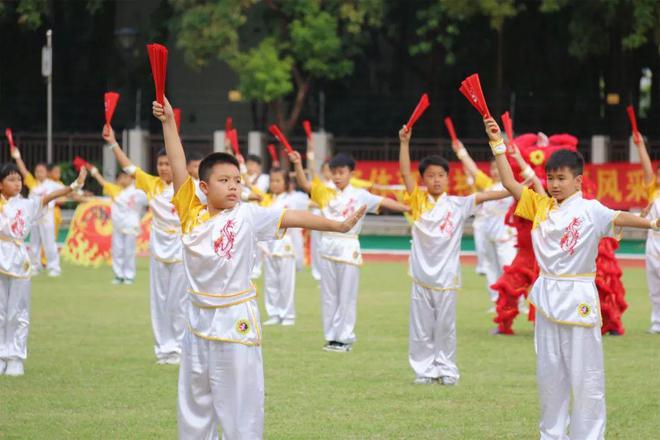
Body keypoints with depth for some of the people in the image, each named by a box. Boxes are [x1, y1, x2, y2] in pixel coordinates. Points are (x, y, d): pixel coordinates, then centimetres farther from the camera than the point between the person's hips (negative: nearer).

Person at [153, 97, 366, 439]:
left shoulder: (247, 215, -6)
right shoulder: (192, 214, -1)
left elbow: (292, 218, -8)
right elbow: (178, 167, -5)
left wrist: (338, 226, -12)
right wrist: (168, 123, -11)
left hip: (236, 322, -3)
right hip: (199, 320, 3)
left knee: (240, 405, 2)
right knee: (193, 402, 12)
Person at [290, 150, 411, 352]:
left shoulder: (360, 195, 0)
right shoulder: (325, 192, 8)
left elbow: (384, 202, -4)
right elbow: (304, 184, -1)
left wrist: (409, 209, -14)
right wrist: (298, 164, -17)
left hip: (348, 248, -3)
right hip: (328, 247, 3)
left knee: (346, 296, 1)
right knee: (329, 295, 8)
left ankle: (344, 338, 7)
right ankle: (331, 337, 16)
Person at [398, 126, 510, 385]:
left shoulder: (456, 205, 1)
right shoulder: (419, 201, 1)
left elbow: (482, 197, -9)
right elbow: (405, 173, -7)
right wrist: (404, 142, -18)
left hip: (446, 276, 0)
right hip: (422, 275, 1)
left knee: (445, 326, 6)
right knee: (421, 327, 5)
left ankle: (446, 370, 15)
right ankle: (424, 370, 13)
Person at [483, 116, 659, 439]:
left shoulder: (589, 210, -9)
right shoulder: (540, 206, 7)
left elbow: (618, 218, -26)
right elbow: (509, 183, 7)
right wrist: (497, 143, 2)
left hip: (578, 299, -6)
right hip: (548, 298, 6)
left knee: (585, 376, -1)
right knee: (549, 373, 13)